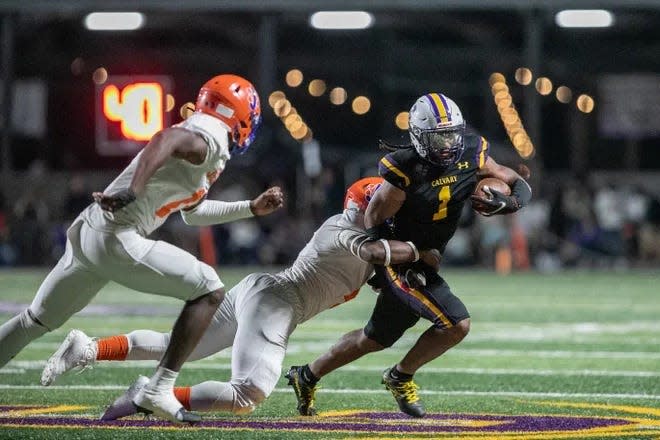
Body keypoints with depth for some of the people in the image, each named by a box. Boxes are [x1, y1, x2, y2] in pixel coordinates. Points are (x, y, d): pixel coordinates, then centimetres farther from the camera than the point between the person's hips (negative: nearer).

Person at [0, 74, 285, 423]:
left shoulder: (203, 144, 20)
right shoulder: (208, 141, -8)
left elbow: (193, 212, 36)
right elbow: (165, 139, -32)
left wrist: (252, 208, 37)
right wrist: (132, 192, -41)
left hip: (87, 234, 10)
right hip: (115, 239, -10)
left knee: (36, 321, 23)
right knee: (209, 290, -3)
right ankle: (159, 390, -7)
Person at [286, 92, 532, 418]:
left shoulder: (471, 156, -7)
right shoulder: (406, 171, -24)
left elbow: (521, 187, 1)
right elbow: (374, 221, -16)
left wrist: (504, 204, -21)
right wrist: (402, 262, -23)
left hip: (424, 265, 8)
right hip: (400, 264, -8)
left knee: (375, 339, 20)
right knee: (457, 324, -18)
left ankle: (307, 376, 36)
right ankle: (401, 377, 5)